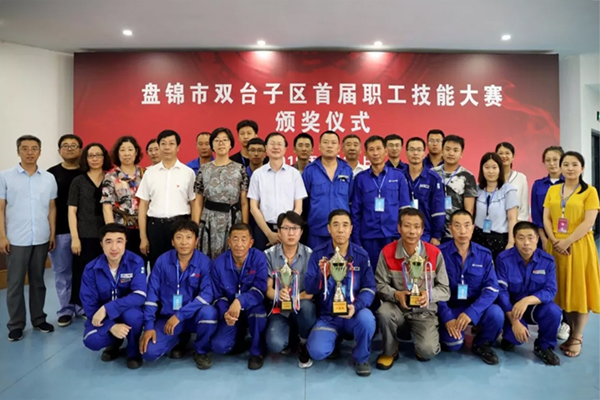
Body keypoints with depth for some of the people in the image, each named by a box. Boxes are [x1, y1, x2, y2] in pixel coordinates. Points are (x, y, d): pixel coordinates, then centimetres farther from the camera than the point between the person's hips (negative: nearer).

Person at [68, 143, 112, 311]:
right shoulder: (78, 181, 4)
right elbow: (72, 211, 1)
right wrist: (74, 237, -8)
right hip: (85, 235, -1)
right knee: (84, 274, 2)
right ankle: (85, 309, 16)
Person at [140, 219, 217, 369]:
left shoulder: (204, 262, -12)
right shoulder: (162, 261, -6)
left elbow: (207, 295, -21)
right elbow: (152, 294, -5)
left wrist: (180, 315, -27)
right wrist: (149, 326, -12)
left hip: (193, 316, -1)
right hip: (167, 316, 2)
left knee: (209, 312, -35)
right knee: (149, 352, -20)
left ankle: (201, 351, -3)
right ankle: (180, 339, 14)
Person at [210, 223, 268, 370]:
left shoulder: (259, 258, -18)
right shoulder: (218, 264, -11)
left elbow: (260, 290, -25)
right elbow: (218, 296, -4)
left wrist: (240, 301, -42)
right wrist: (224, 313, -26)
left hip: (252, 307, -2)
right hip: (230, 311, 2)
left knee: (258, 308, -37)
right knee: (219, 346, -19)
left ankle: (256, 352, -10)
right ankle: (240, 334, 18)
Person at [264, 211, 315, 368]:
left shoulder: (310, 255, -5)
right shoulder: (269, 255, -4)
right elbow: (267, 288, -5)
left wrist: (295, 297, -27)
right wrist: (278, 295, -28)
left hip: (302, 309, 1)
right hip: (279, 310, 0)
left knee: (306, 306, -36)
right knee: (275, 345, -29)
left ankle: (304, 344, -3)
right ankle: (288, 337, 13)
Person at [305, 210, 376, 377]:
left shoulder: (361, 255, -3)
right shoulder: (318, 253, -6)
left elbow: (369, 288, -6)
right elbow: (309, 289, -8)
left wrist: (356, 306, -25)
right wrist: (322, 275, -29)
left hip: (353, 313, 1)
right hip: (327, 316, 0)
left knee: (366, 318, -33)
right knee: (317, 352, -23)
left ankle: (361, 358, -1)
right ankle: (335, 337, 15)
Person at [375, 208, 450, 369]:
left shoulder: (434, 253, -10)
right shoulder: (387, 252, -10)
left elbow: (445, 290, -4)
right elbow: (380, 285, -7)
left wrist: (429, 294, -25)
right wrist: (396, 294, -27)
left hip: (425, 312, 0)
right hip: (398, 309, 1)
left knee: (427, 351, -23)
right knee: (383, 312, -34)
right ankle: (390, 351, -2)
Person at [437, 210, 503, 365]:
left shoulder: (484, 254, -1)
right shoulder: (440, 253, -9)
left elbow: (492, 288, -9)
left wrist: (471, 312, -24)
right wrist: (447, 317, -21)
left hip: (475, 308, 3)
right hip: (450, 308, -2)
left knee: (496, 314, -29)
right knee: (453, 344, -25)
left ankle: (481, 345, 2)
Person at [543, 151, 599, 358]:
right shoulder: (552, 190, 10)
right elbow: (546, 218, 4)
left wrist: (567, 242, -18)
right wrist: (554, 241, -10)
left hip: (578, 246, -4)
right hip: (556, 246, 4)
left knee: (579, 290, 3)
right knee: (562, 290, 10)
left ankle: (577, 338, 15)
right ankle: (571, 332, 25)